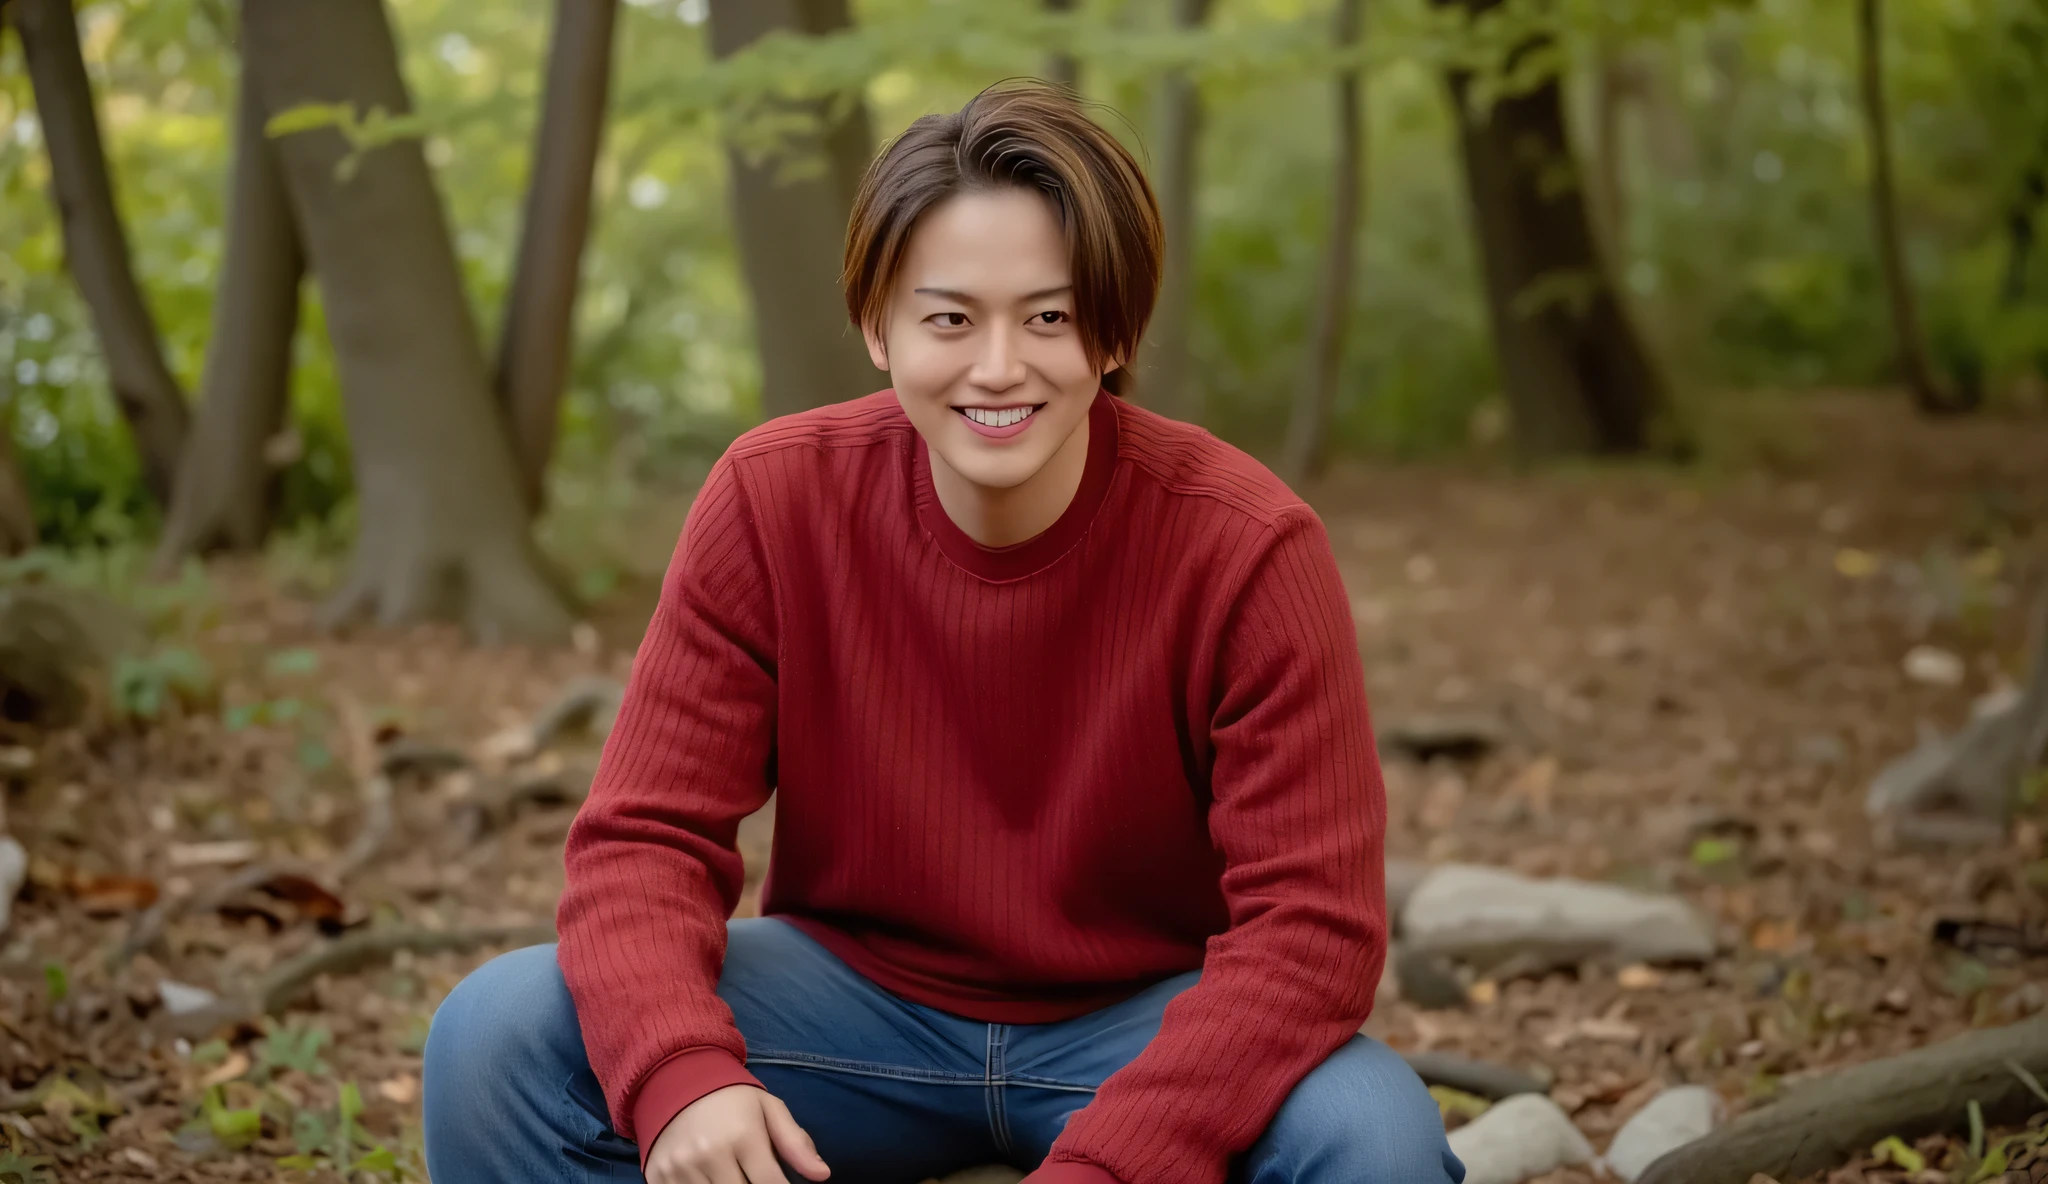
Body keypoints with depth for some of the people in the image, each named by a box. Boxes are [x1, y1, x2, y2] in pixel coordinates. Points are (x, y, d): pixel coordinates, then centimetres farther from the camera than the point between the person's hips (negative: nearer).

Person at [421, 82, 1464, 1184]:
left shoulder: (1247, 548, -18)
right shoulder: (772, 501, -12)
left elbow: (1312, 919, -21)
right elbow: (646, 835, -12)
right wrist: (680, 1071, -34)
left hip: (1146, 1020, -1)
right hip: (856, 990, 2)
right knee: (498, 1032, -21)